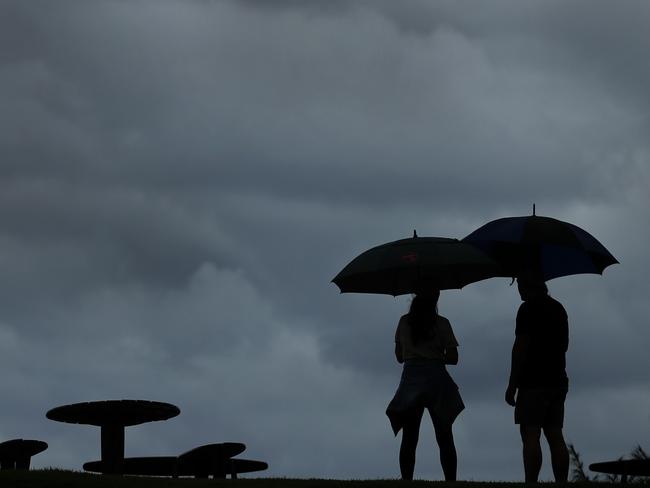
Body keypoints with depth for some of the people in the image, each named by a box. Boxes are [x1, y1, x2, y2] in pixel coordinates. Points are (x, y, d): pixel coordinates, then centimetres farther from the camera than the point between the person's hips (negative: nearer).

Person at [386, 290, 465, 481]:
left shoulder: (404, 322, 5)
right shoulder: (441, 323, -2)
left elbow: (399, 356, 10)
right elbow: (453, 358, -3)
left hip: (410, 379, 2)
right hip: (436, 379, -2)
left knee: (409, 439, 2)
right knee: (444, 439, 3)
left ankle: (407, 480, -8)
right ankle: (450, 481, -4)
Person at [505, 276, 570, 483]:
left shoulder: (528, 309, -9)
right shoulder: (559, 308, 16)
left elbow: (521, 347, -14)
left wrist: (512, 385, -12)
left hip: (533, 382, -8)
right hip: (557, 381, 8)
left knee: (530, 435, -10)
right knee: (555, 436, 5)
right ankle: (562, 483, 1)